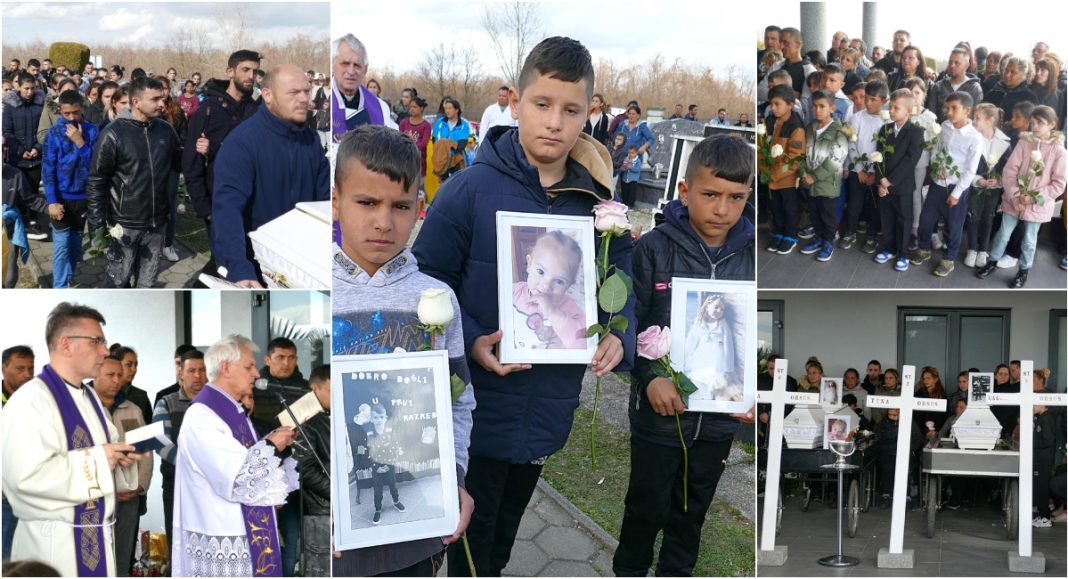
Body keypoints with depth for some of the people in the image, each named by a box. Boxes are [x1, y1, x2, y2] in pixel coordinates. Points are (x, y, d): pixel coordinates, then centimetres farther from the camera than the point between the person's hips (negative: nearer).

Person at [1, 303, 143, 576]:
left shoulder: (90, 397, 13)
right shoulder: (31, 400, -17)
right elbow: (26, 474, -27)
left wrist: (121, 455, -1)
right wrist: (96, 459, -21)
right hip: (55, 542, -8)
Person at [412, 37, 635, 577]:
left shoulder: (598, 202, 0)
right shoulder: (471, 189, -12)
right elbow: (427, 283, -9)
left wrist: (620, 338, -12)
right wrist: (471, 343, -23)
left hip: (552, 408, 4)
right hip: (479, 406, -4)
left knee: (506, 532, 24)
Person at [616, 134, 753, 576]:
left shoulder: (752, 257, -4)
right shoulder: (654, 249, -12)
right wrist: (649, 379, -24)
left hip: (721, 415, 3)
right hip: (659, 412, -3)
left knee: (693, 511, 20)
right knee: (647, 507, 13)